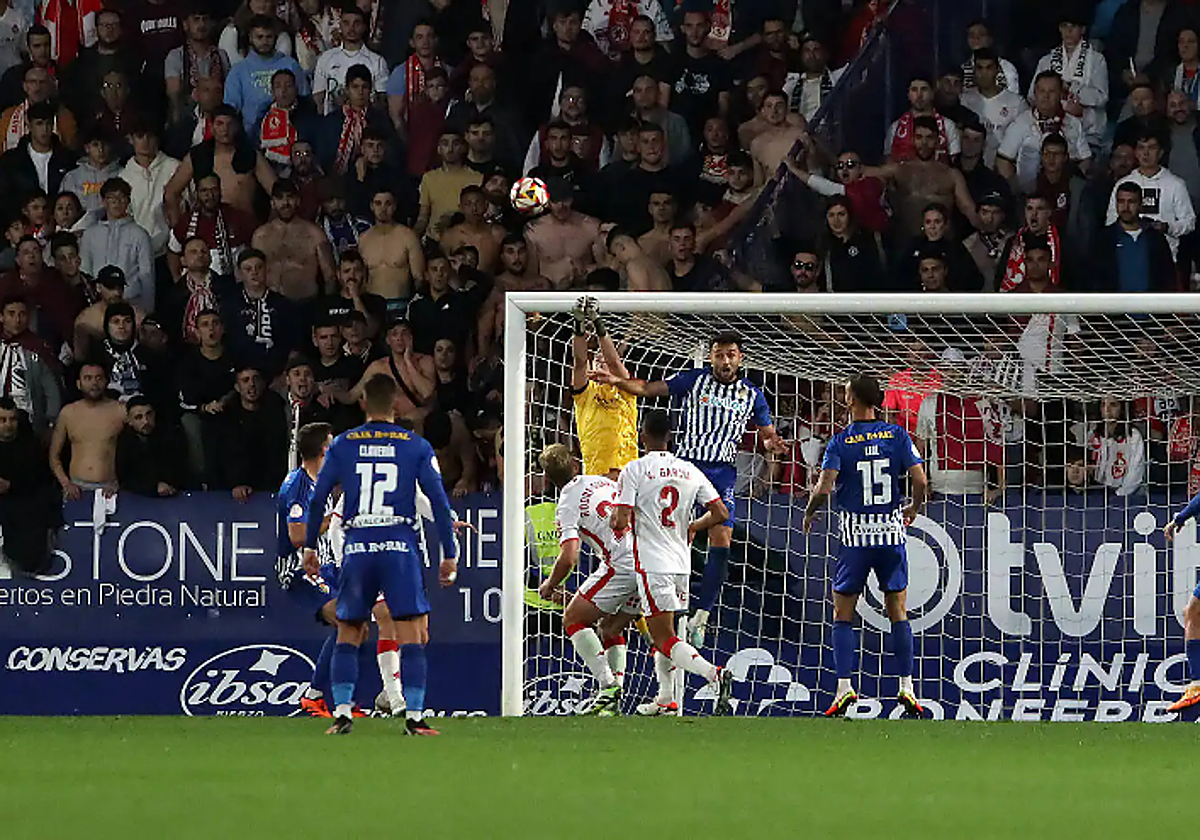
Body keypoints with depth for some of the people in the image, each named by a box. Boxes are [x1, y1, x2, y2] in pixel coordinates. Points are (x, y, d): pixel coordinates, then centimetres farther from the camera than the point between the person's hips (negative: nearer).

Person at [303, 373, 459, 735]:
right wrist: (449, 554, 5)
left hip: (357, 548, 2)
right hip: (399, 548, -1)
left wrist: (310, 546, 16)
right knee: (411, 635, -1)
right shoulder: (416, 446, 3)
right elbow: (439, 502, 0)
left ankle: (342, 712, 5)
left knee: (348, 635, 12)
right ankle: (414, 716, -8)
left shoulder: (342, 445, 6)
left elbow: (318, 498, 7)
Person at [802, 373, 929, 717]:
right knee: (898, 614, 10)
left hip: (855, 534, -2)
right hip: (891, 532, 2)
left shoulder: (841, 441, -7)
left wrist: (809, 514, 7)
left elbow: (824, 489, -14)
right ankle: (907, 688, 5)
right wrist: (914, 508, 17)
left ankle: (845, 686, -3)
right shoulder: (897, 435, 0)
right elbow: (920, 481, -4)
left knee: (842, 616, 7)